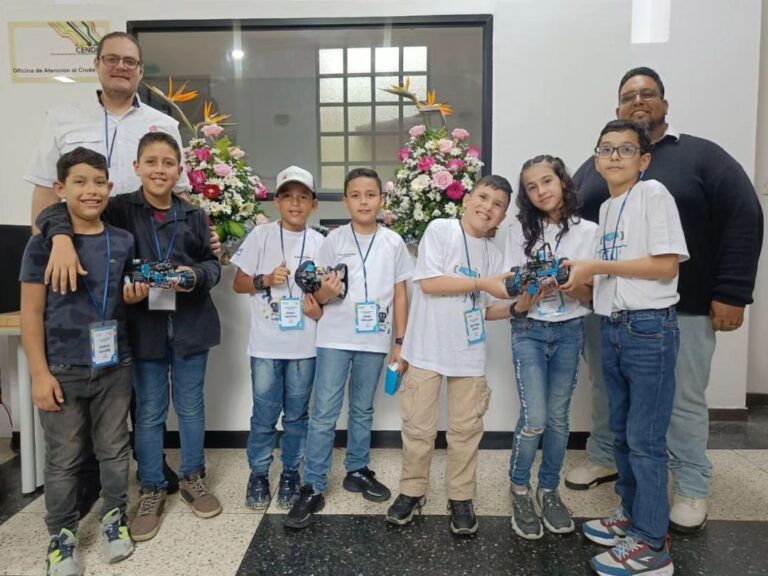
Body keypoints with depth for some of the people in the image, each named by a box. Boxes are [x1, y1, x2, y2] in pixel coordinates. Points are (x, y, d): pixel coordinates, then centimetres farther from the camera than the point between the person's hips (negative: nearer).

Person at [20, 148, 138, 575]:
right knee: (64, 458, 10)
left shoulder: (123, 242, 2)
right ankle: (63, 534, 29)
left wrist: (136, 292, -7)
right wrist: (40, 373, -10)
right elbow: (32, 312, -7)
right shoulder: (44, 243, -7)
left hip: (114, 366, 3)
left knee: (114, 449, 14)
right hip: (63, 370, -2)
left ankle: (115, 518, 34)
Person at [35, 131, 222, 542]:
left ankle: (193, 479, 33)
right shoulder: (119, 210, -3)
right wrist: (62, 237, -27)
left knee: (191, 407, 13)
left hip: (189, 326, 1)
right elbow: (55, 212, -5)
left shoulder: (193, 216, 2)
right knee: (149, 413, 10)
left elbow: (213, 265, 6)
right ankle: (151, 490, 28)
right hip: (145, 327, -1)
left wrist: (194, 275, -16)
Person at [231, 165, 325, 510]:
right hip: (266, 344, -1)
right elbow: (239, 284, 3)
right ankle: (258, 474, 27)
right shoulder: (261, 236, -1)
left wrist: (319, 311, -10)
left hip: (305, 345, 2)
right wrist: (266, 280, -15)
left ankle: (291, 474, 29)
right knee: (264, 415, 8)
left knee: (297, 414, 12)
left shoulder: (320, 243, 3)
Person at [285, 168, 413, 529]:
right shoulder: (333, 240, -1)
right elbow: (318, 295, 3)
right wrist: (325, 292, -22)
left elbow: (400, 294, 6)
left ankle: (357, 471, 32)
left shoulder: (393, 242, 2)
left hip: (375, 340, 2)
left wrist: (401, 342, 3)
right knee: (324, 413, -2)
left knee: (363, 410, 15)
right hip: (335, 338, -1)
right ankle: (313, 487, 7)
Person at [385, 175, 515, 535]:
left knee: (466, 427, 11)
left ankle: (461, 497, 28)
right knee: (419, 425, 7)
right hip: (428, 349, -4)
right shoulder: (440, 230, -6)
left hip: (469, 354, 5)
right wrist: (483, 283, -16)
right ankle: (412, 491, 26)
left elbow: (482, 310, 12)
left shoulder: (492, 254, 9)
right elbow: (428, 282, -16)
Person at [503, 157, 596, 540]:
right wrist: (523, 301, -20)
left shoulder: (587, 231, -1)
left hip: (569, 332, 1)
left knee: (558, 417, 9)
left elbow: (590, 294, -2)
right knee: (534, 419, -6)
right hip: (529, 332, -1)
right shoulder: (520, 230, 1)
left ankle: (549, 490, 28)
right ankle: (519, 490, 17)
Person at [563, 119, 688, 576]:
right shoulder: (606, 207, 14)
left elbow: (666, 266, -17)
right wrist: (578, 280, 3)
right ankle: (632, 515, 33)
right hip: (614, 329, 8)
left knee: (646, 439, -1)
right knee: (622, 433, 17)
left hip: (651, 329, -8)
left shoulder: (653, 193, -9)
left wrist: (597, 266, -16)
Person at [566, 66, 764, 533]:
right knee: (607, 390, 17)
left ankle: (692, 489, 26)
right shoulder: (594, 167, 11)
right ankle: (604, 459, 38)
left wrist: (731, 293, -11)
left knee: (684, 399, 8)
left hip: (681, 307, -3)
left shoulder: (703, 156, 0)